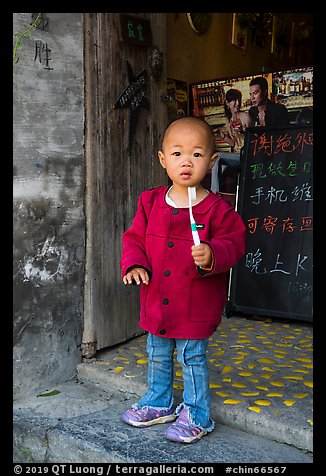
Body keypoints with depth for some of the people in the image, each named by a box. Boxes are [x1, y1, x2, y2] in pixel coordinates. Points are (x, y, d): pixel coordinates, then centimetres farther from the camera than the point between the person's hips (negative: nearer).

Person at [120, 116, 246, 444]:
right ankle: (158, 403, 42)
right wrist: (134, 264, -10)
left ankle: (195, 416, 27)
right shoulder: (150, 201, 0)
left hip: (196, 304, -5)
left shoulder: (216, 208, -12)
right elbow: (135, 237, 7)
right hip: (156, 300, 5)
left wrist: (212, 256, -31)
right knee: (157, 356, 20)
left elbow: (232, 242, -11)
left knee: (192, 358, 7)